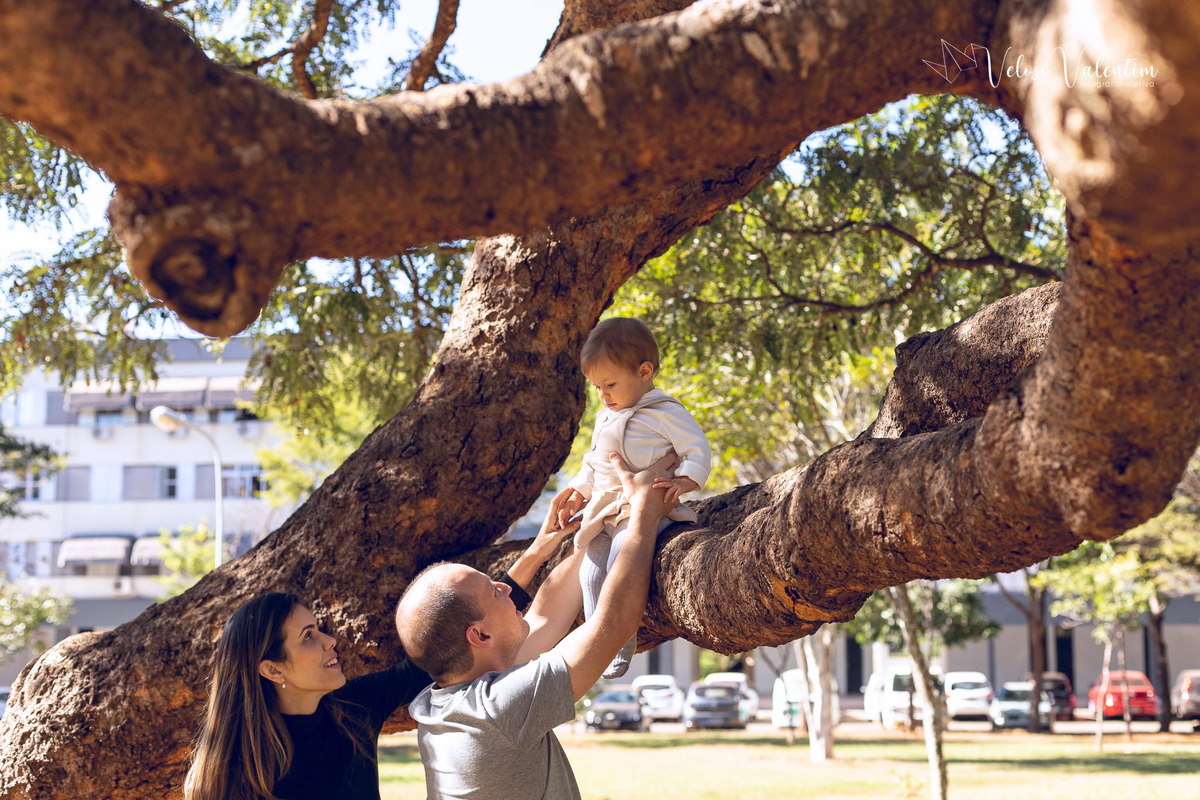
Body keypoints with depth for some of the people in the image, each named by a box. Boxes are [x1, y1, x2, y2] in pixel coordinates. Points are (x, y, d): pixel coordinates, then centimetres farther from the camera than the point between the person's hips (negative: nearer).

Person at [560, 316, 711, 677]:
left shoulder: (665, 412, -3)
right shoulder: (605, 417, 23)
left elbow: (698, 450, -7)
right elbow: (593, 462, 32)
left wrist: (685, 481, -23)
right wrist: (579, 493, 23)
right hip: (605, 512, 8)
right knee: (591, 572, -5)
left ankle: (620, 647, -20)